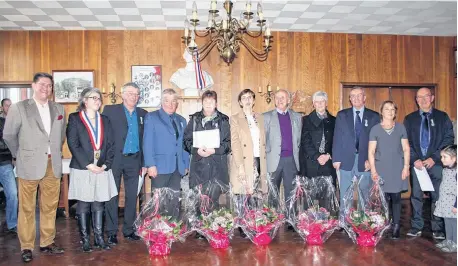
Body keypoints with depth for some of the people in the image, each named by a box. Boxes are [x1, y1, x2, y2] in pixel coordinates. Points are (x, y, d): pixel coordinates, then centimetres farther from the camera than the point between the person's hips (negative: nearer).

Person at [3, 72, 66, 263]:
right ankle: (26, 247, 15)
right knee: (27, 208, 4)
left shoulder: (59, 109, 10)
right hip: (30, 165, -4)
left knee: (50, 207, 11)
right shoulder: (19, 108, -2)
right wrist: (20, 155, 7)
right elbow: (8, 135, 2)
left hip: (53, 165, 4)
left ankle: (47, 243, 23)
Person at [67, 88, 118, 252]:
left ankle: (99, 238, 13)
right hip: (82, 169, -3)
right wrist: (88, 165, -13)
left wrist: (106, 164, -4)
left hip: (102, 169, 3)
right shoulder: (74, 118, 2)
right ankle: (85, 240, 10)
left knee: (98, 205, 7)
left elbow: (110, 145, 10)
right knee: (83, 206, 1)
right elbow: (73, 144, -7)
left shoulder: (105, 120, 15)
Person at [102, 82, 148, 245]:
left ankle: (129, 230, 20)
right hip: (115, 160, -3)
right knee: (112, 196, 2)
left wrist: (144, 163, 7)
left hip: (134, 160, 3)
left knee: (132, 197, 9)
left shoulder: (143, 114, 10)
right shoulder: (110, 110, 0)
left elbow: (145, 140, 11)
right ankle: (111, 232, 11)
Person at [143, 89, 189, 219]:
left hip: (177, 167, 5)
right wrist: (150, 165, -14)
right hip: (160, 166, -5)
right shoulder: (151, 117, 2)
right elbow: (147, 143, -6)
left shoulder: (181, 120, 18)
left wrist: (186, 164, 9)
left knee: (174, 201, 7)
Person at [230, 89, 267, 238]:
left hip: (259, 162, 4)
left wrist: (264, 163, 8)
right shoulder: (235, 119, 2)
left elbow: (263, 142, 16)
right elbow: (235, 144, -6)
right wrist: (240, 166, -14)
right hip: (244, 163, -3)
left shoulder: (260, 118, 16)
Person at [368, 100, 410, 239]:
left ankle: (396, 227, 6)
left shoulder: (401, 128, 7)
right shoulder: (375, 129, 3)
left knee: (396, 197, -1)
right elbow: (371, 152, 2)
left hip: (397, 168, 1)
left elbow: (406, 149, 7)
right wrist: (373, 170, -5)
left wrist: (406, 167, -2)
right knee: (383, 198, -2)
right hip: (381, 168, -1)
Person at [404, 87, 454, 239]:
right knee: (416, 196, 5)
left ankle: (438, 229, 14)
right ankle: (416, 227, 15)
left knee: (437, 196, 3)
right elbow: (407, 142, 6)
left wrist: (434, 158, -9)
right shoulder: (410, 119, 10)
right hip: (417, 163, 1)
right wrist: (415, 160, -7)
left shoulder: (442, 117, 6)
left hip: (436, 163, -1)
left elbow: (448, 139, 0)